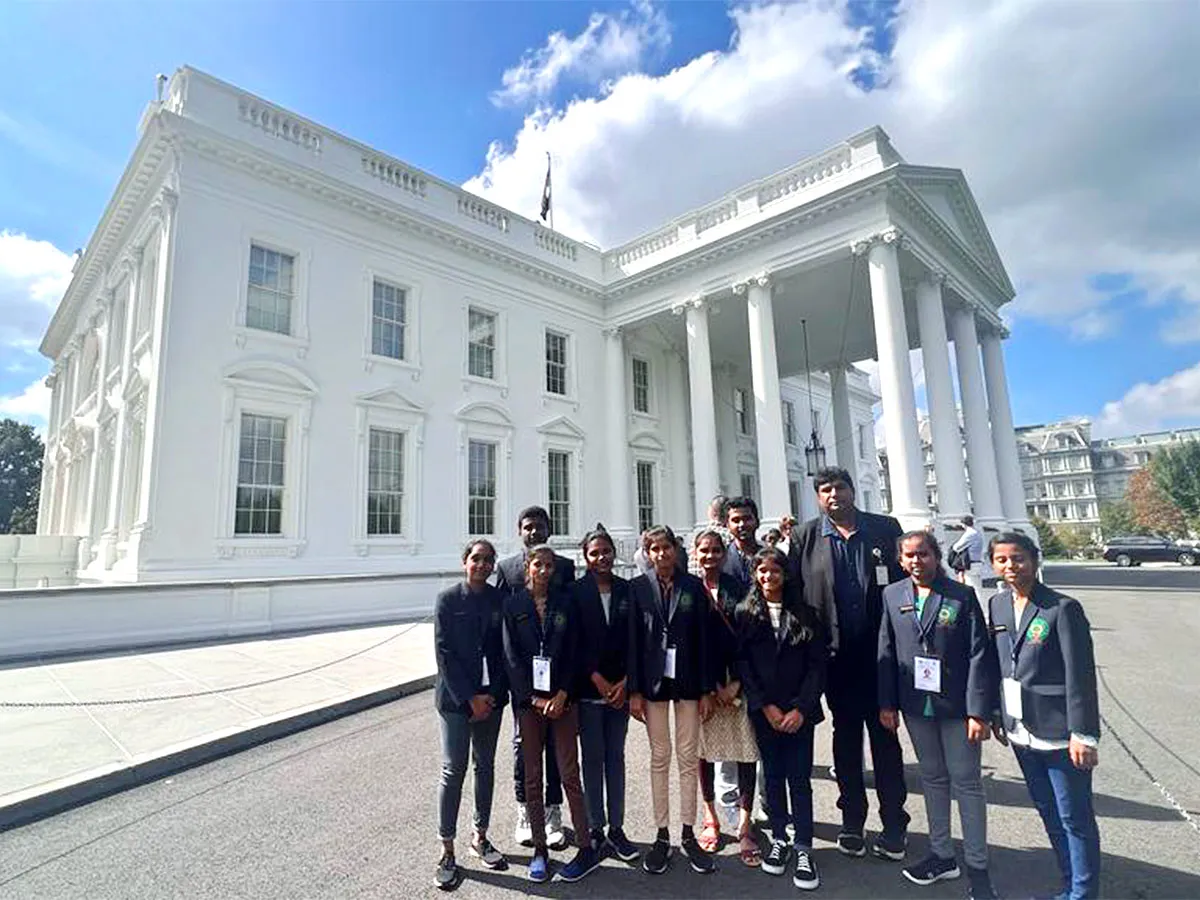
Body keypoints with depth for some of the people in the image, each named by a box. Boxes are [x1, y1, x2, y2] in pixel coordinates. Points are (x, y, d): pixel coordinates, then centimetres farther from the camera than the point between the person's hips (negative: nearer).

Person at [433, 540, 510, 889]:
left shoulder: (499, 599, 1)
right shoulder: (447, 600, -5)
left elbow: (504, 649, 2)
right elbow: (444, 652, -9)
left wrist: (493, 693, -6)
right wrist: (469, 697, -12)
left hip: (491, 695, 3)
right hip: (455, 697, -3)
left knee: (485, 766, 14)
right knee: (454, 770, 0)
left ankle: (480, 837, 30)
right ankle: (447, 851, 14)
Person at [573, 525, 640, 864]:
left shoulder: (627, 590, 3)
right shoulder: (576, 591, -4)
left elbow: (634, 640, 3)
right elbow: (574, 641, -6)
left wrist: (624, 682, -5)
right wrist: (596, 678, -10)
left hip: (620, 687, 2)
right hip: (589, 688, -2)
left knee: (615, 757, 11)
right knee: (593, 757, 7)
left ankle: (616, 828, 22)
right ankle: (596, 829, 20)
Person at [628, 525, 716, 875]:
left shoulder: (693, 586, 0)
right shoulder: (638, 587, -2)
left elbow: (703, 638, 0)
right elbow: (632, 640, -3)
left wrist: (706, 689, -1)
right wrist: (634, 690, -5)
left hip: (687, 681, 1)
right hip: (653, 682, 0)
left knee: (688, 758, 8)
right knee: (659, 758, 9)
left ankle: (688, 835, 22)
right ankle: (662, 836, 21)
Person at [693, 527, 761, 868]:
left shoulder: (738, 587, 3)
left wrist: (736, 684, -6)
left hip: (738, 681, 1)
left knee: (747, 753, 0)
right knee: (704, 750, 8)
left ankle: (744, 827, 12)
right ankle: (711, 820, 26)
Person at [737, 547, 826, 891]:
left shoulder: (804, 614, -2)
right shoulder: (745, 614, -2)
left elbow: (817, 664, -3)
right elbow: (742, 663, -3)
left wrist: (801, 708, -11)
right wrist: (765, 706, -9)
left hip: (799, 711, 0)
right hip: (764, 711, 1)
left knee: (800, 780, 3)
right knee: (773, 777, 13)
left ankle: (803, 850, 15)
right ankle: (778, 839, 27)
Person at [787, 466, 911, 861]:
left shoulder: (886, 528, 0)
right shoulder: (804, 538, -2)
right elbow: (794, 592, -4)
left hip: (881, 651, 0)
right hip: (836, 654, 0)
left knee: (885, 736, 11)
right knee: (846, 737, 13)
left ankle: (894, 826, 25)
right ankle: (852, 823, 27)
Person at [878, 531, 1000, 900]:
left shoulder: (962, 596, -8)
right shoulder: (892, 595, 1)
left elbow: (980, 657, -10)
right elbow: (886, 652, 3)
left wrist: (978, 711, -14)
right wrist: (886, 703, 2)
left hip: (957, 706, -3)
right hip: (916, 704, 4)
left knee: (966, 783, 7)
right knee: (932, 779, 17)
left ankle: (977, 868, 23)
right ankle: (942, 855, 33)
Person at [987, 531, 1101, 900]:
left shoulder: (1063, 608, -14)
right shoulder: (997, 604, 4)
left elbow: (1081, 675, -15)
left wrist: (1083, 734, -17)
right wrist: (997, 716, 11)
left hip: (1058, 731, -6)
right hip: (1021, 730, 6)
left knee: (1075, 819, 7)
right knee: (1049, 813, 19)